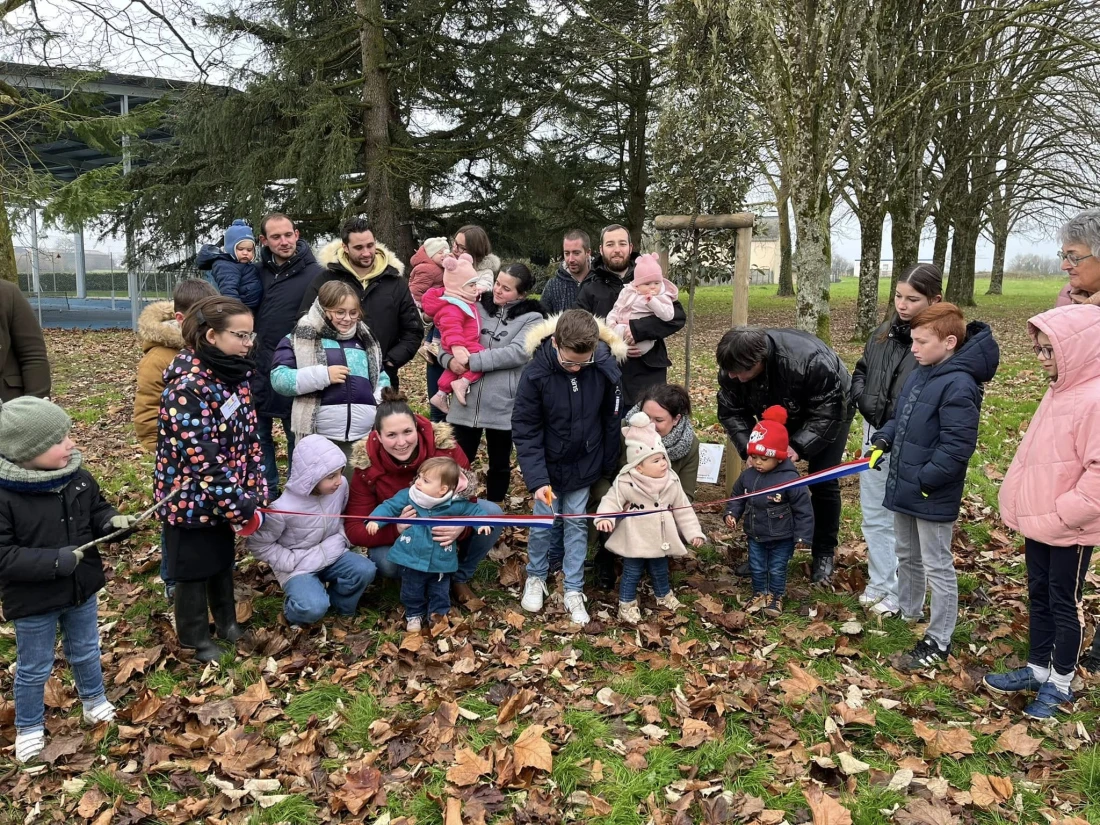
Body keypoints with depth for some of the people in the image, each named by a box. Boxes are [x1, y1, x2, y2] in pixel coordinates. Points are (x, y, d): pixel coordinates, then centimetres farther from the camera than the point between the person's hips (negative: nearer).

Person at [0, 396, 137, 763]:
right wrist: (56, 561, -31)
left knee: (86, 652, 25)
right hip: (32, 600, -4)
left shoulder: (78, 476, -10)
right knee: (34, 667, 17)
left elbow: (96, 510, 6)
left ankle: (94, 699, 50)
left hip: (81, 589, 5)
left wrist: (113, 521, -17)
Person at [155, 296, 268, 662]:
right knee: (195, 568, 11)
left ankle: (226, 620, 42)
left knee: (224, 559, 23)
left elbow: (248, 435, 4)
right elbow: (203, 458, -27)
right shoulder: (187, 386, -26)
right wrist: (240, 507, -22)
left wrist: (255, 492, -1)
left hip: (226, 494, 7)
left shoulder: (235, 374, -1)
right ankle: (196, 637, 31)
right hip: (190, 495, -7)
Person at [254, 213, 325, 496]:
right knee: (259, 434, 12)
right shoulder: (259, 270, 5)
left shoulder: (314, 273, -10)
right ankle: (267, 492, 26)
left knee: (298, 435, 7)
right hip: (259, 367, 5)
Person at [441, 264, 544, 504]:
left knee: (500, 464, 15)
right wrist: (449, 358, -14)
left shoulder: (531, 318, -2)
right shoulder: (477, 308, 7)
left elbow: (518, 352, -17)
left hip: (503, 406, -2)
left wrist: (472, 361, -20)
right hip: (467, 402, 2)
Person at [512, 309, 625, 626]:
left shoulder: (605, 368, -18)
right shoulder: (536, 373, -23)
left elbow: (611, 421, -4)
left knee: (576, 525, 10)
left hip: (584, 466, 1)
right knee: (543, 524, 8)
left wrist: (609, 466, 4)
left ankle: (574, 590, 23)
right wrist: (536, 479, -23)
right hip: (548, 467, -1)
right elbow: (525, 430, -17)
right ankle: (535, 577, 33)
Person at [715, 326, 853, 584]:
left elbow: (826, 414, -34)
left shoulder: (811, 362, -44)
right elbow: (730, 412, -18)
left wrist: (798, 448, -43)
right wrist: (749, 448, -32)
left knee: (823, 483, -7)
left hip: (831, 409, -4)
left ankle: (824, 554, 10)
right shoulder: (732, 367, -28)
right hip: (783, 415, 4)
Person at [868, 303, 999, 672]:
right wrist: (883, 441, 2)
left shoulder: (958, 385, -23)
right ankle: (908, 613, 43)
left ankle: (938, 643, 16)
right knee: (907, 556, 24)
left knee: (937, 566, 4)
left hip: (933, 496, -9)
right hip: (904, 487, 9)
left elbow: (956, 446, -25)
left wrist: (924, 480, -20)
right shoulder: (919, 374, 6)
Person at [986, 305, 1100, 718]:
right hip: (1038, 523, 8)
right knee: (1039, 596, 19)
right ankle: (1037, 669, 35)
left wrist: (1062, 515, -21)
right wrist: (1018, 504, 10)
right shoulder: (1058, 392, 6)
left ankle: (1060, 683, 26)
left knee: (1064, 603, 8)